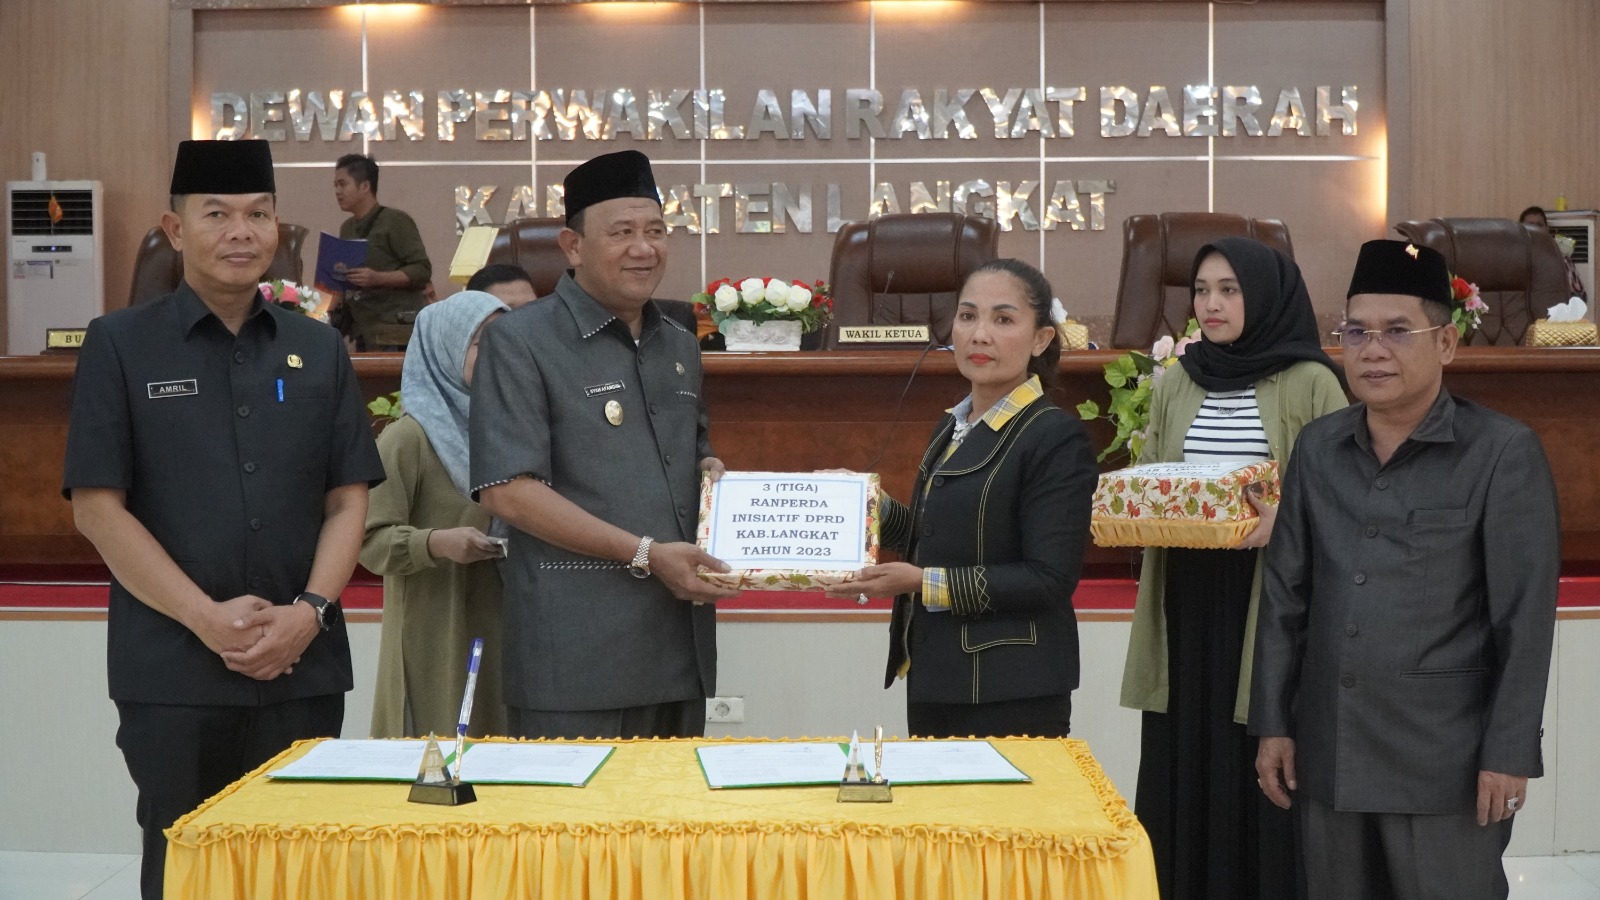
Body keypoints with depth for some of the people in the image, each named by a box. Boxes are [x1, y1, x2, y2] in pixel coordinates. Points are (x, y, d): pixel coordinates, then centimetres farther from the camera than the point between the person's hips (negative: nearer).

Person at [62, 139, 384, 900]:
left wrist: (310, 611, -9)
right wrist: (206, 617, -12)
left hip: (303, 666, 3)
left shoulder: (318, 350, 11)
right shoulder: (120, 345, 1)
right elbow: (97, 506, -4)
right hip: (171, 670, -3)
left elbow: (347, 500, 8)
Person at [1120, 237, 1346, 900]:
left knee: (1262, 782, -2)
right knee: (1184, 774, 5)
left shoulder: (1310, 384, -3)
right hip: (1185, 615, 4)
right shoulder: (1173, 385, 12)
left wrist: (1284, 520, -22)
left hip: (1269, 610, -4)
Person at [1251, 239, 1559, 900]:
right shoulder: (1319, 448, 7)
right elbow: (1285, 595, 10)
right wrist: (1272, 722, 6)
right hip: (1329, 752, 4)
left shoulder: (1503, 453, -6)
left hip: (1446, 759, -4)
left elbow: (1525, 617, -8)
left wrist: (1509, 754, -10)